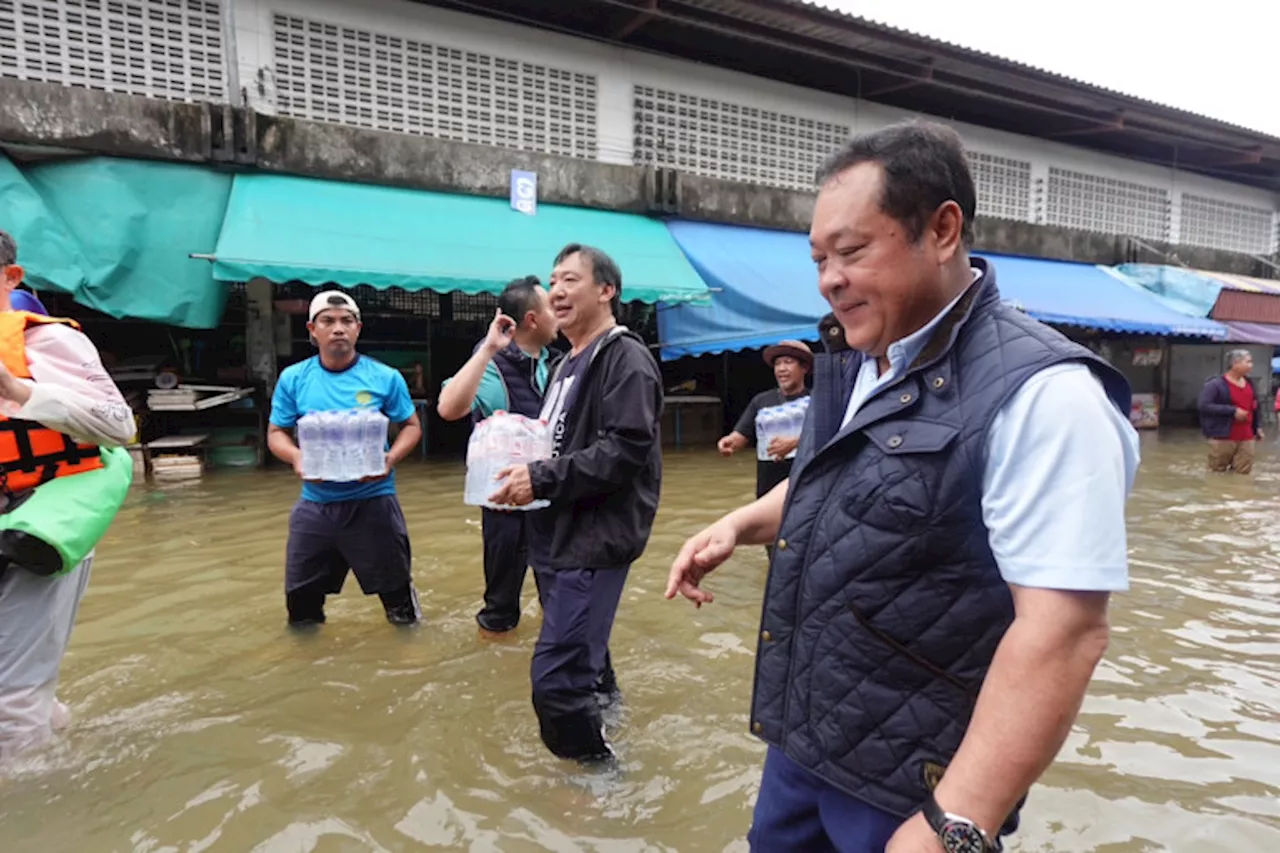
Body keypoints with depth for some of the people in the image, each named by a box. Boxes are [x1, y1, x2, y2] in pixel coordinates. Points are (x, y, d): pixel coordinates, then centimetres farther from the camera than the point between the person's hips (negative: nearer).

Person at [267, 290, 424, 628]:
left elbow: (411, 426, 2)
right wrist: (296, 457, -17)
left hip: (373, 499, -2)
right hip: (315, 502, 2)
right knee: (300, 593, 16)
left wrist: (391, 458, -19)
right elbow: (276, 433, 6)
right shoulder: (293, 378, 0)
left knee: (394, 584, 11)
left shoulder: (385, 377, -5)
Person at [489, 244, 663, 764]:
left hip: (594, 539, -10)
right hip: (557, 533, 10)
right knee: (577, 651, 24)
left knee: (555, 679, -11)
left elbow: (625, 450, -23)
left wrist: (541, 479, -22)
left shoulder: (625, 359, -12)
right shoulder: (569, 363, 18)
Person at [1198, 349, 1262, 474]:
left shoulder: (1249, 383, 12)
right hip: (1222, 438, -6)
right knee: (1216, 473, 2)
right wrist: (1233, 411, -21)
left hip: (1246, 438, 6)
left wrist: (1258, 427, 17)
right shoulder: (1215, 384, -11)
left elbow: (1256, 406, 24)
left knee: (1244, 473, 6)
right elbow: (1205, 406, -22)